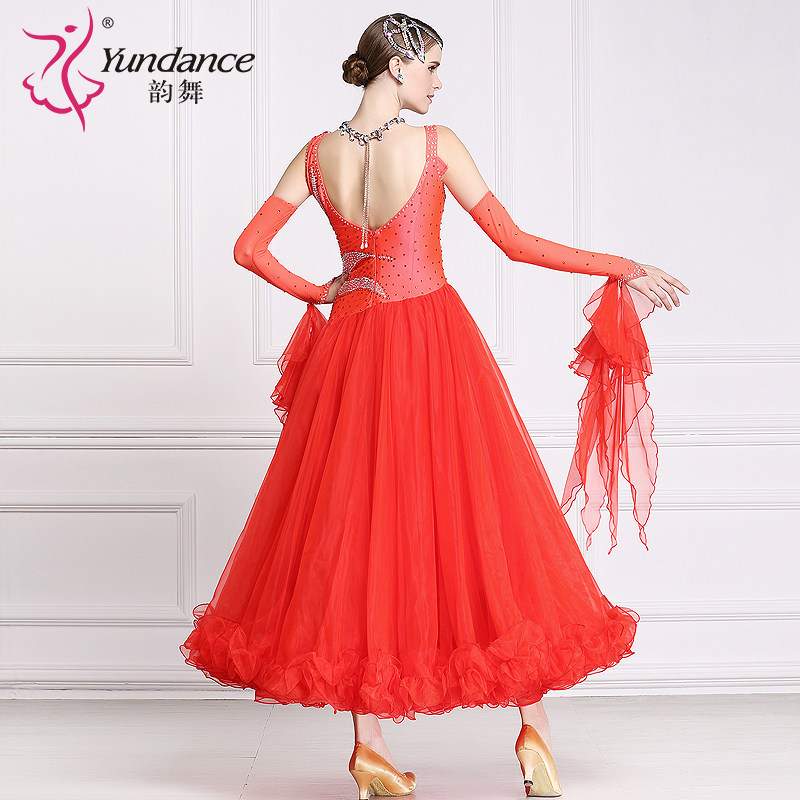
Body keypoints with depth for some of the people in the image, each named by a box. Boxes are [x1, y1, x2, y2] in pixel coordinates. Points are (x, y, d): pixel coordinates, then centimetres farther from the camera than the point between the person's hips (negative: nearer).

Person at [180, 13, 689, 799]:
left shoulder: (317, 154, 2)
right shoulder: (437, 144, -9)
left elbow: (249, 248, 1)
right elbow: (516, 242, -6)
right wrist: (624, 267, 2)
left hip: (353, 349, 4)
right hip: (436, 342, -4)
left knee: (361, 528, 8)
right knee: (485, 522, 3)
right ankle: (534, 724, 2)